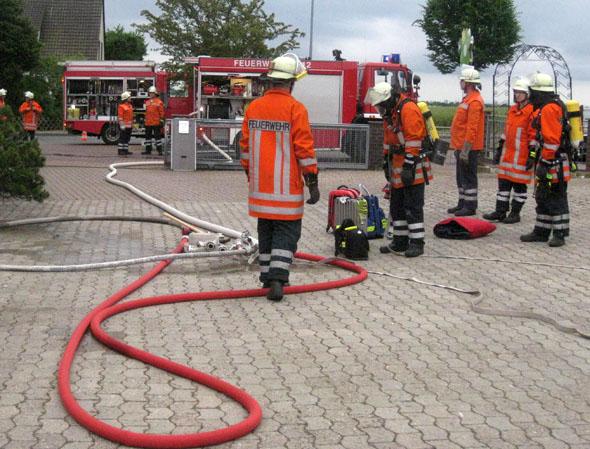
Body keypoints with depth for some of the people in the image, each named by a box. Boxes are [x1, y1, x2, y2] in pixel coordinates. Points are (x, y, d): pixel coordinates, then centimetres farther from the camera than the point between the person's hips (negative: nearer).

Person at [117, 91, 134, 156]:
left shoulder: (130, 105, 16)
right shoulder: (121, 106, -10)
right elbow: (120, 116, -15)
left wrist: (132, 124, 20)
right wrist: (122, 125, -20)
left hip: (129, 126, 8)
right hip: (124, 125, -8)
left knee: (127, 138, 11)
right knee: (122, 138, -6)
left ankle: (126, 150, 16)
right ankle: (121, 151, -5)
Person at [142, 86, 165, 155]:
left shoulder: (159, 102, -3)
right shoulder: (147, 102, 15)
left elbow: (161, 112, -6)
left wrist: (161, 121, -12)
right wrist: (144, 120, 20)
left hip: (156, 123, -7)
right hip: (148, 123, 7)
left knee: (157, 136, -6)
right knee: (148, 136, 10)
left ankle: (159, 150, -3)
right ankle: (148, 150, 16)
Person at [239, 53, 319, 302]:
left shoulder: (253, 108, 6)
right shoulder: (295, 109, -11)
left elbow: (246, 146, 12)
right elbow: (304, 149, -12)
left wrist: (250, 175, 23)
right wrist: (312, 182, -6)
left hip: (260, 186, 5)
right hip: (286, 187, -5)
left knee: (266, 230, 16)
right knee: (286, 232, 1)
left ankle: (268, 276, 23)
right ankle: (277, 279, -10)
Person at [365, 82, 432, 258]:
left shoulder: (408, 109, -17)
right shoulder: (390, 112, 14)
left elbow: (414, 140, -22)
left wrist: (409, 166, -24)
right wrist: (386, 163, 22)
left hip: (412, 168, -10)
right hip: (398, 167, 10)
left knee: (413, 206, -5)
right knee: (397, 206, 13)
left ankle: (417, 243, 1)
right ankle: (400, 241, 21)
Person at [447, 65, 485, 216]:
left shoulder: (475, 101, -17)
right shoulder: (468, 99, 16)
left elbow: (472, 128, -22)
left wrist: (465, 150, -24)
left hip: (468, 148, -10)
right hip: (461, 147, 10)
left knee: (468, 177, -4)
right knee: (461, 176, 16)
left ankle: (470, 207, 3)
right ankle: (463, 203, 24)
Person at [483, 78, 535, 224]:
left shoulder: (532, 112, -10)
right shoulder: (512, 110, 14)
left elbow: (534, 136, -12)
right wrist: (499, 149, 20)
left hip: (521, 156, -7)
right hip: (507, 153, 8)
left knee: (519, 184, 2)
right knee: (503, 182, 8)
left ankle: (515, 213, 11)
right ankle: (500, 211, 13)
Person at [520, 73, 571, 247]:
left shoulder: (549, 109, -18)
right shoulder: (545, 108, 16)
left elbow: (551, 140, -23)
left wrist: (545, 164, -22)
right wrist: (534, 155, 25)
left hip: (554, 165, -11)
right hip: (546, 163, 11)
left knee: (556, 199, -3)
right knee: (543, 198, 15)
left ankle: (560, 234, 3)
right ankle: (541, 232, 22)